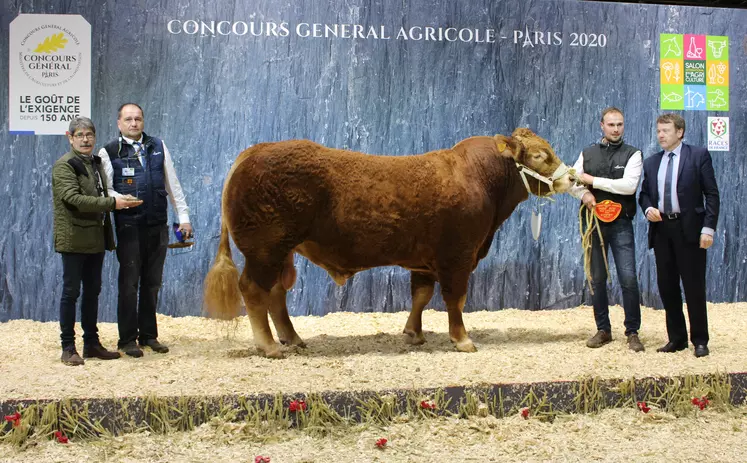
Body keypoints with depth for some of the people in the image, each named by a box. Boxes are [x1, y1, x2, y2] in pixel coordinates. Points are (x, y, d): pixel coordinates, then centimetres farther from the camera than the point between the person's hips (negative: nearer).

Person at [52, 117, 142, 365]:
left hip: (96, 239, 7)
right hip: (74, 239, -7)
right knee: (71, 292, -2)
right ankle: (68, 348, 4)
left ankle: (92, 343, 21)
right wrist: (112, 203, -25)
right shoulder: (64, 166, -9)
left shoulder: (96, 163, 14)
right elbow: (74, 199, -22)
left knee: (92, 291, 12)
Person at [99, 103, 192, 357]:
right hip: (128, 227, -4)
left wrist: (184, 217, 8)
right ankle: (128, 339, 9)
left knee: (152, 282, 10)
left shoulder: (158, 146, 11)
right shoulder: (109, 152, 0)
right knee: (129, 283, 0)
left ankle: (149, 335, 19)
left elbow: (172, 184, 12)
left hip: (157, 225, 4)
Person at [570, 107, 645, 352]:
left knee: (628, 278, -8)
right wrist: (584, 194, -10)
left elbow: (629, 185, -15)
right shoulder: (587, 154, 10)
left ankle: (632, 332, 3)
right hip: (594, 222, 3)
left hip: (620, 224, -3)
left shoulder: (632, 154, -1)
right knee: (597, 278, 9)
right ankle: (603, 330, 20)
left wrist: (593, 180, -12)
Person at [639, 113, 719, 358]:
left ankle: (700, 340, 9)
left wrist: (708, 228, -12)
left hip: (689, 229, -5)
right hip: (661, 229, 5)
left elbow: (711, 194, -4)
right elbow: (644, 194, 19)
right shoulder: (651, 162, 13)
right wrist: (648, 209, -4)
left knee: (694, 286, -2)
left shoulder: (699, 155, -1)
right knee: (666, 285, 7)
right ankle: (676, 338, 18)